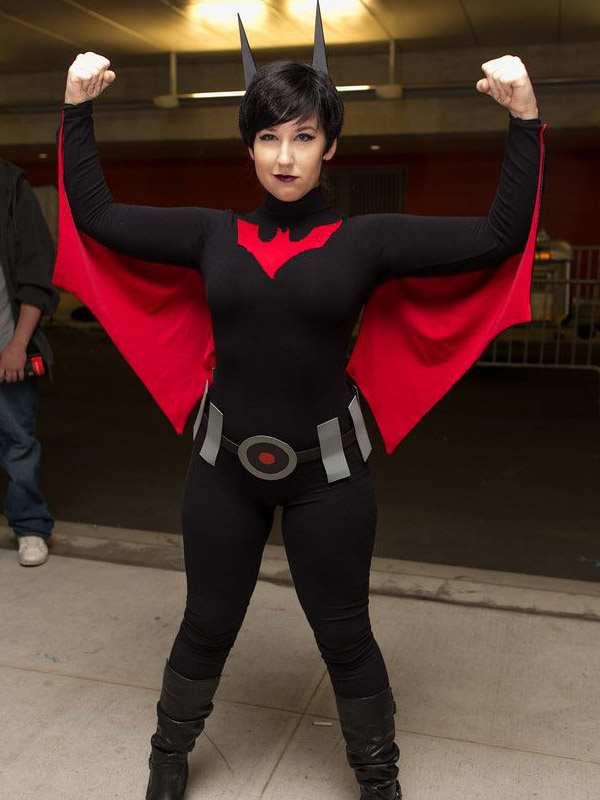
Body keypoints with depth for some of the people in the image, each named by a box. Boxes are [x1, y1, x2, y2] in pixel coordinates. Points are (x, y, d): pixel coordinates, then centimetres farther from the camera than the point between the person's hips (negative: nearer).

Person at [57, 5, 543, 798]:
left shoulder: (366, 240, -5)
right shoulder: (212, 233, 1)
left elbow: (499, 237, -8)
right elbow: (96, 217, 6)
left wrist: (525, 119, -12)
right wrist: (79, 110, 6)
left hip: (327, 467, -1)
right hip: (224, 463, 2)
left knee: (344, 636, 14)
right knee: (206, 628, 17)